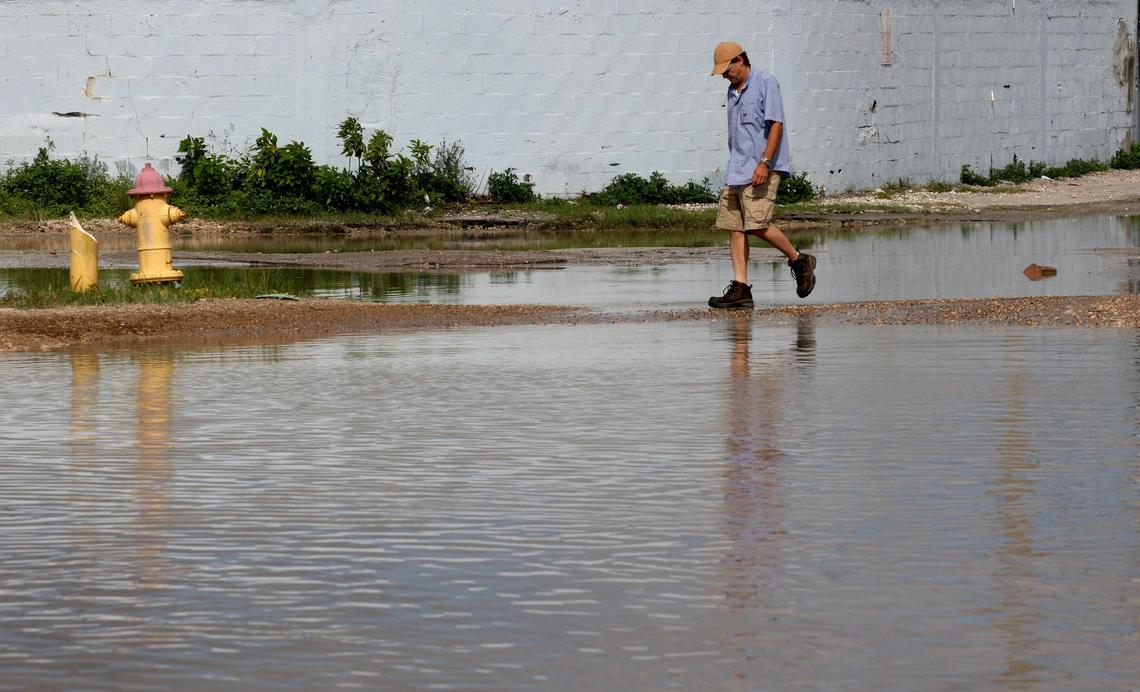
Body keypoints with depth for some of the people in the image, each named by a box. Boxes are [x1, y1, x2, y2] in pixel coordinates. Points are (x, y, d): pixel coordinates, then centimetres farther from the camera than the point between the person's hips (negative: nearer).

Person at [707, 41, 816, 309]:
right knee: (734, 227, -1)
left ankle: (799, 260, 4)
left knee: (757, 224, -17)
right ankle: (740, 289, -1)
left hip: (763, 169, -8)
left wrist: (764, 162, -21)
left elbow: (776, 124, -13)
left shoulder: (766, 83, -6)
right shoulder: (733, 90, 19)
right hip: (736, 171, 8)